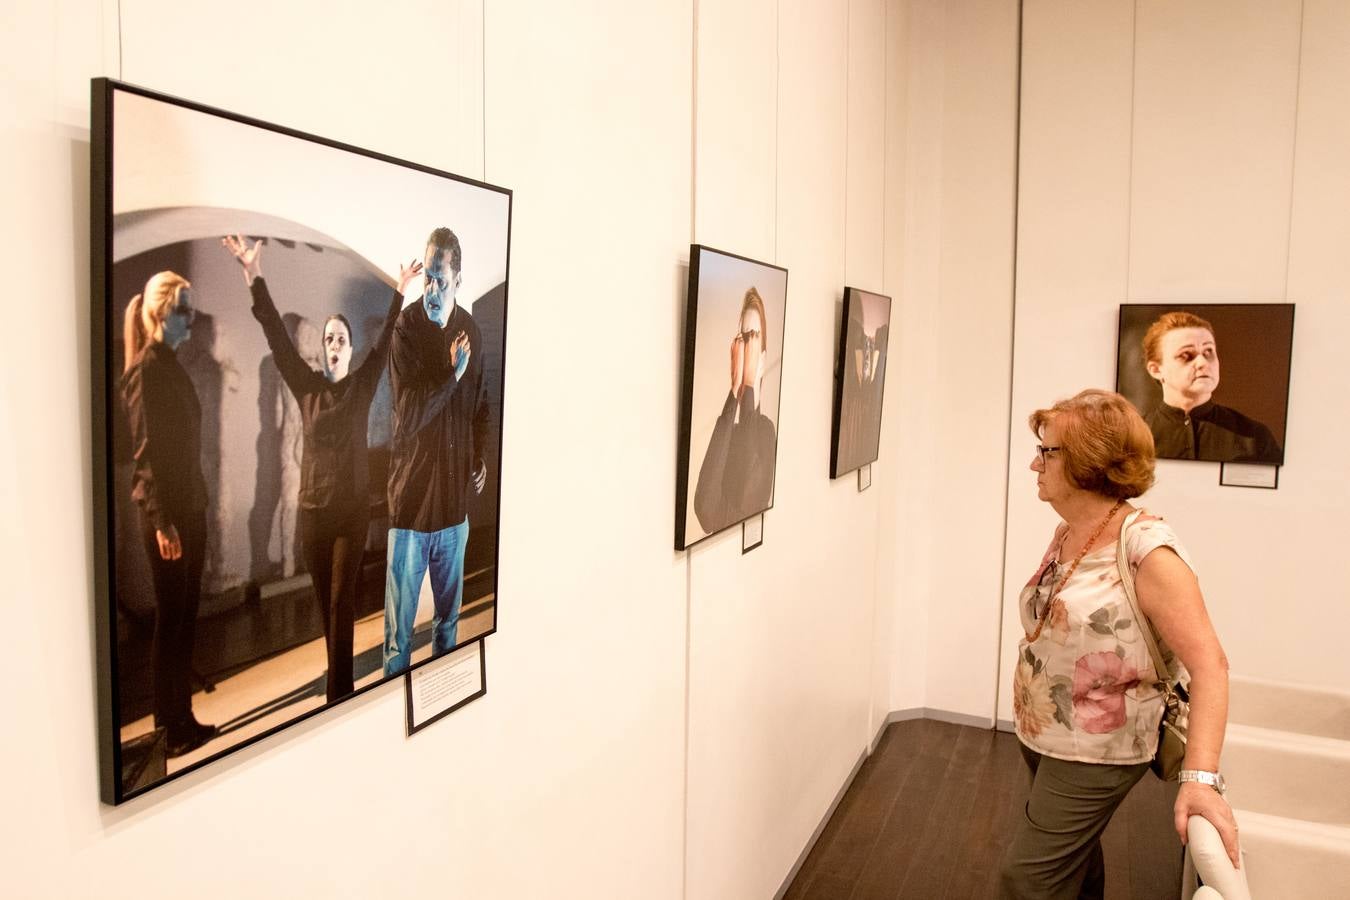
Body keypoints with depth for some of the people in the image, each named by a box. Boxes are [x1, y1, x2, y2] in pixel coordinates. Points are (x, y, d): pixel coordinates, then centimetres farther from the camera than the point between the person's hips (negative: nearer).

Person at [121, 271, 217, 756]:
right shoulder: (146, 368, -12)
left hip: (190, 506, 8)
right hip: (164, 511, -8)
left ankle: (182, 717, 22)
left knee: (187, 616, 13)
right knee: (169, 619, 0)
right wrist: (162, 521, -19)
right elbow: (146, 450, -17)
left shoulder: (173, 366, 14)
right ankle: (170, 729, 10)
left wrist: (195, 506, 15)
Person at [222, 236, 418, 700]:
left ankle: (339, 694, 1)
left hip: (353, 509, -2)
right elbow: (276, 335, -3)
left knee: (342, 602, -2)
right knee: (323, 601, 10)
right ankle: (339, 684, 26)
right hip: (313, 509, 2)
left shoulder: (362, 385, 3)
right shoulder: (307, 386, 3)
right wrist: (254, 276, -11)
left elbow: (387, 340, -2)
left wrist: (401, 292, -9)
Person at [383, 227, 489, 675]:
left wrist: (481, 457, 4)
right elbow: (408, 413, -21)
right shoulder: (405, 327, -13)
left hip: (455, 502, 5)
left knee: (449, 619, 20)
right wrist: (452, 374, -27)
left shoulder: (471, 330, 3)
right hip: (411, 499, -5)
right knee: (399, 631, 4)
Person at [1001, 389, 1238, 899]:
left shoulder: (1146, 550, -22)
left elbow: (1209, 664, -26)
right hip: (1040, 736, 7)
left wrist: (1200, 777, -34)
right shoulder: (1066, 535, 2)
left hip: (1098, 752, -7)